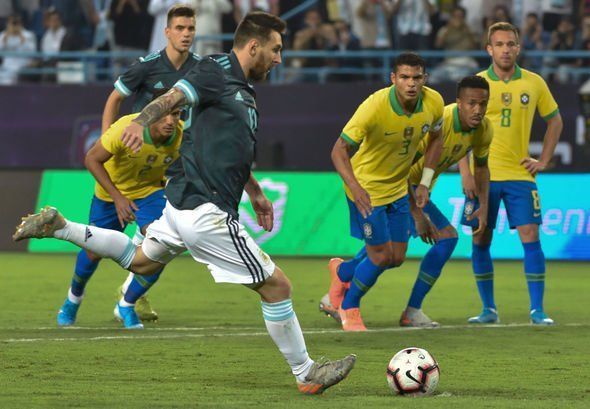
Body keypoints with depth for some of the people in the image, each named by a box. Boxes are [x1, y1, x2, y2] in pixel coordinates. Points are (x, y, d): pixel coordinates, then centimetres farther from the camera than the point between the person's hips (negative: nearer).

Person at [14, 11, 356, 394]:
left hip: (182, 203, 10)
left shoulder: (246, 92, 16)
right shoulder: (218, 71, -12)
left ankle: (58, 226, 24)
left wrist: (256, 193, 34)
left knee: (140, 261, 31)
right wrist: (140, 122, -44)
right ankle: (307, 375, 7)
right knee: (276, 285, -3)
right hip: (207, 212, -10)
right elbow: (173, 97, -26)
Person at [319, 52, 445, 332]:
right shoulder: (375, 106, -30)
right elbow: (339, 150, -28)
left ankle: (342, 272, 39)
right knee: (381, 256, -4)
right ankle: (349, 308, 22)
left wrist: (425, 183, 1)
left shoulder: (434, 103, -13)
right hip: (367, 187, -6)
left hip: (398, 187, 6)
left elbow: (435, 139, 8)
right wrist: (354, 187, -42)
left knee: (396, 257, 10)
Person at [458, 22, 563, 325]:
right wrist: (465, 172, -7)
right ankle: (488, 309, 13)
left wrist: (544, 161, 6)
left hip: (520, 175, 0)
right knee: (481, 240, 2)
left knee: (530, 236, -9)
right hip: (483, 175, 0)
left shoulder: (534, 83, 2)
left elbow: (555, 120, 15)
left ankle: (537, 310, -6)